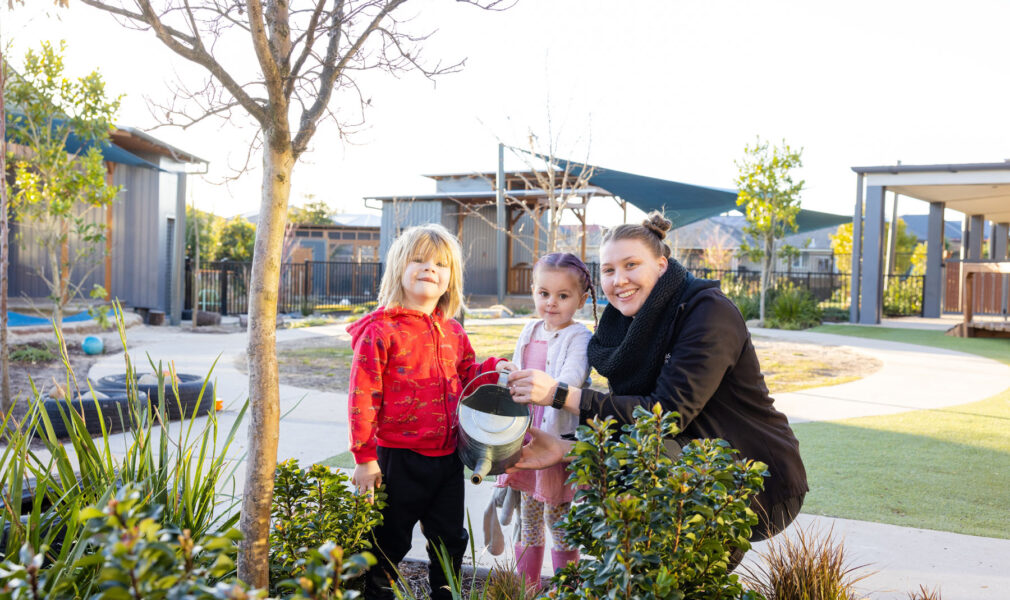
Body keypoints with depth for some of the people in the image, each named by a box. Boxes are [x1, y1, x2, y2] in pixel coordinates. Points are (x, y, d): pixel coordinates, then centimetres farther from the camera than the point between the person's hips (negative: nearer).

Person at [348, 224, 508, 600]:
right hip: (399, 457, -6)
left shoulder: (452, 332, 6)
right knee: (389, 544, 10)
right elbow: (362, 397, -14)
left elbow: (465, 375, 22)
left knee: (451, 540, 19)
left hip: (448, 456, 6)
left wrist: (495, 368, 1)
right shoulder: (380, 330, -13)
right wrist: (365, 458, -14)